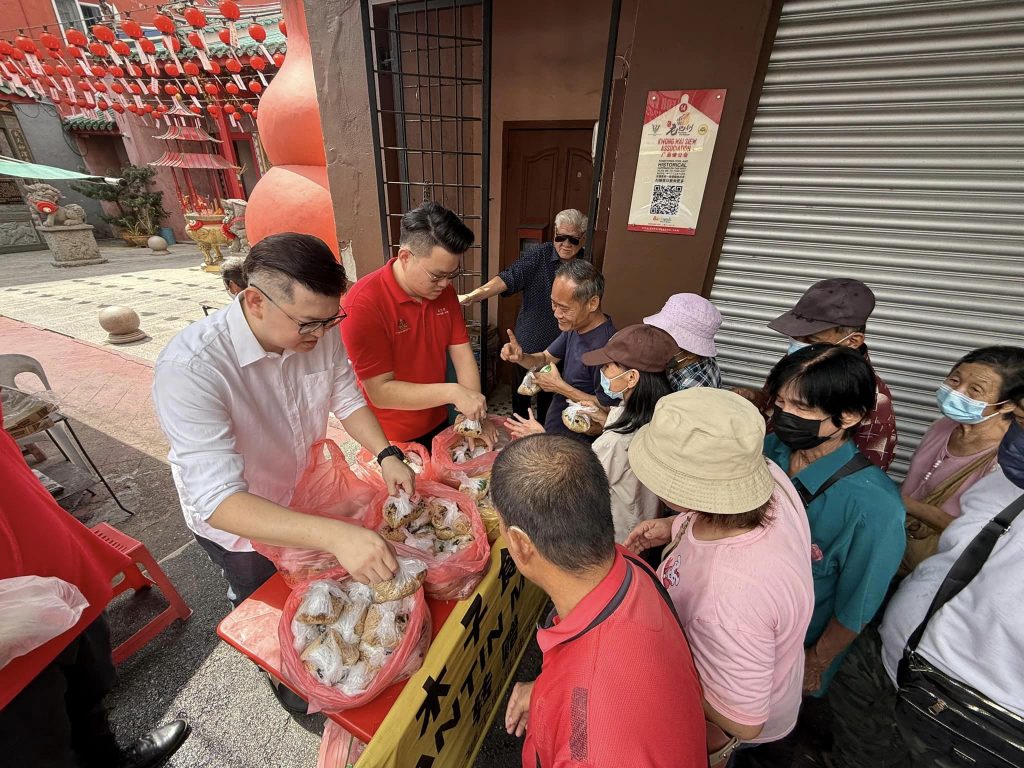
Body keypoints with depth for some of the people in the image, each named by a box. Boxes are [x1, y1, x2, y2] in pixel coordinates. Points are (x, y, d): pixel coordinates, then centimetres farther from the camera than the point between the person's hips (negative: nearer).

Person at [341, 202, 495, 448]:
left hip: (439, 425, 6)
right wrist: (452, 392, -31)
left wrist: (475, 415, -15)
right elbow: (381, 392, -25)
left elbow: (461, 352, -6)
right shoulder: (363, 304, -25)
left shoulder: (444, 290, -6)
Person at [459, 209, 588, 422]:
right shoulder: (539, 255, -14)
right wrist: (473, 295, -45)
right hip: (529, 340, -2)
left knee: (549, 393, 20)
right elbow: (509, 278, -29)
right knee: (522, 390, 15)